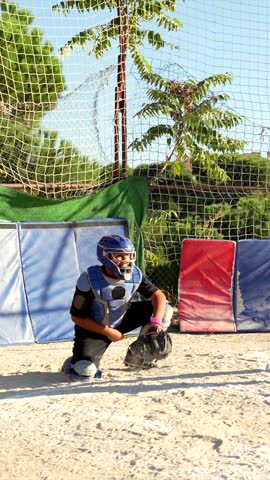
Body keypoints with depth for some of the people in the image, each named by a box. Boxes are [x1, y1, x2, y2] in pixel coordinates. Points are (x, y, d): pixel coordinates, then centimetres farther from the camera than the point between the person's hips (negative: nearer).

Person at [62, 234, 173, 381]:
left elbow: (158, 295, -11)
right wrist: (109, 332, -20)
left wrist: (156, 321, -30)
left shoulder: (135, 274, -14)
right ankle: (75, 362, 11)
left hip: (121, 321, 5)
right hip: (93, 329, -5)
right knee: (85, 372, -29)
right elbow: (77, 317, -19)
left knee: (165, 310, -10)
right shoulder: (89, 280, -26)